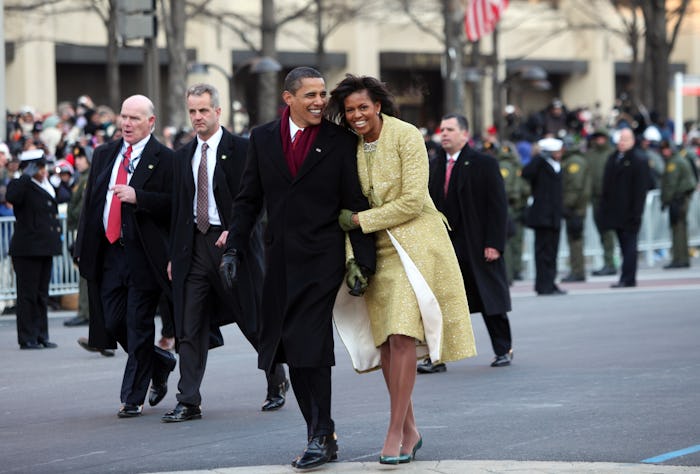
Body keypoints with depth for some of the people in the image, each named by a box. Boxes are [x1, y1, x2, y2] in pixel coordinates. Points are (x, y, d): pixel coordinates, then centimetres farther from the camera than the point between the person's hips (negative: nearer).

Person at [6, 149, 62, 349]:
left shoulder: (46, 186, 15)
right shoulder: (22, 186, -9)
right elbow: (11, 197, -33)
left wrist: (56, 227, 15)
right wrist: (27, 176, -27)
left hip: (44, 249, 8)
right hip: (27, 250, -8)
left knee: (42, 295, 11)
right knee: (28, 295, -4)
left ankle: (41, 336, 17)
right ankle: (27, 338, -1)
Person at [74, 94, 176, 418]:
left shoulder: (164, 159, -4)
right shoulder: (104, 155, 14)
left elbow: (175, 204, -13)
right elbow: (90, 202, 16)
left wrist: (137, 196, -23)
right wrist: (82, 246, 11)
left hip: (143, 255, -6)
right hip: (108, 254, 6)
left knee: (139, 327, -2)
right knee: (112, 324, 7)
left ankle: (133, 399, 6)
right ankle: (161, 364, 31)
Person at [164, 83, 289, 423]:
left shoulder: (240, 149, -3)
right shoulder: (184, 156, 13)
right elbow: (178, 207, 15)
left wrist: (235, 230, -20)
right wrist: (174, 254, 11)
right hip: (194, 247, 4)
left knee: (253, 320, 6)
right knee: (190, 328, -2)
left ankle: (277, 381, 29)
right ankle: (188, 402, -2)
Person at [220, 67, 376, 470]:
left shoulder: (340, 141, -1)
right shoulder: (263, 139, 9)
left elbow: (356, 205, -1)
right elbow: (249, 200, 13)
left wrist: (363, 260, -7)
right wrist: (235, 249, 5)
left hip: (322, 259, -4)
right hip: (281, 262, 4)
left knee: (311, 348, -10)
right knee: (291, 350, 6)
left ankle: (321, 437, -2)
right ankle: (320, 434, 16)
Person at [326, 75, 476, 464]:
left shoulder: (406, 136, -10)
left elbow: (412, 202, -15)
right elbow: (350, 206, 14)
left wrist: (359, 220, -13)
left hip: (414, 244, -6)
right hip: (377, 252, 6)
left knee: (402, 337, -14)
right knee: (385, 341, 3)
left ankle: (396, 434, -11)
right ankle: (410, 430, 14)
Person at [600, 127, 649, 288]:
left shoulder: (639, 160, -6)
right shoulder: (612, 158, 14)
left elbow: (641, 188, -11)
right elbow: (607, 185, 18)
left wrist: (636, 212, -16)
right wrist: (605, 207, 11)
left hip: (629, 212, -7)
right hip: (615, 211, 7)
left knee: (629, 246, -4)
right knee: (624, 245, 9)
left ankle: (627, 279, -5)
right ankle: (628, 279, 13)